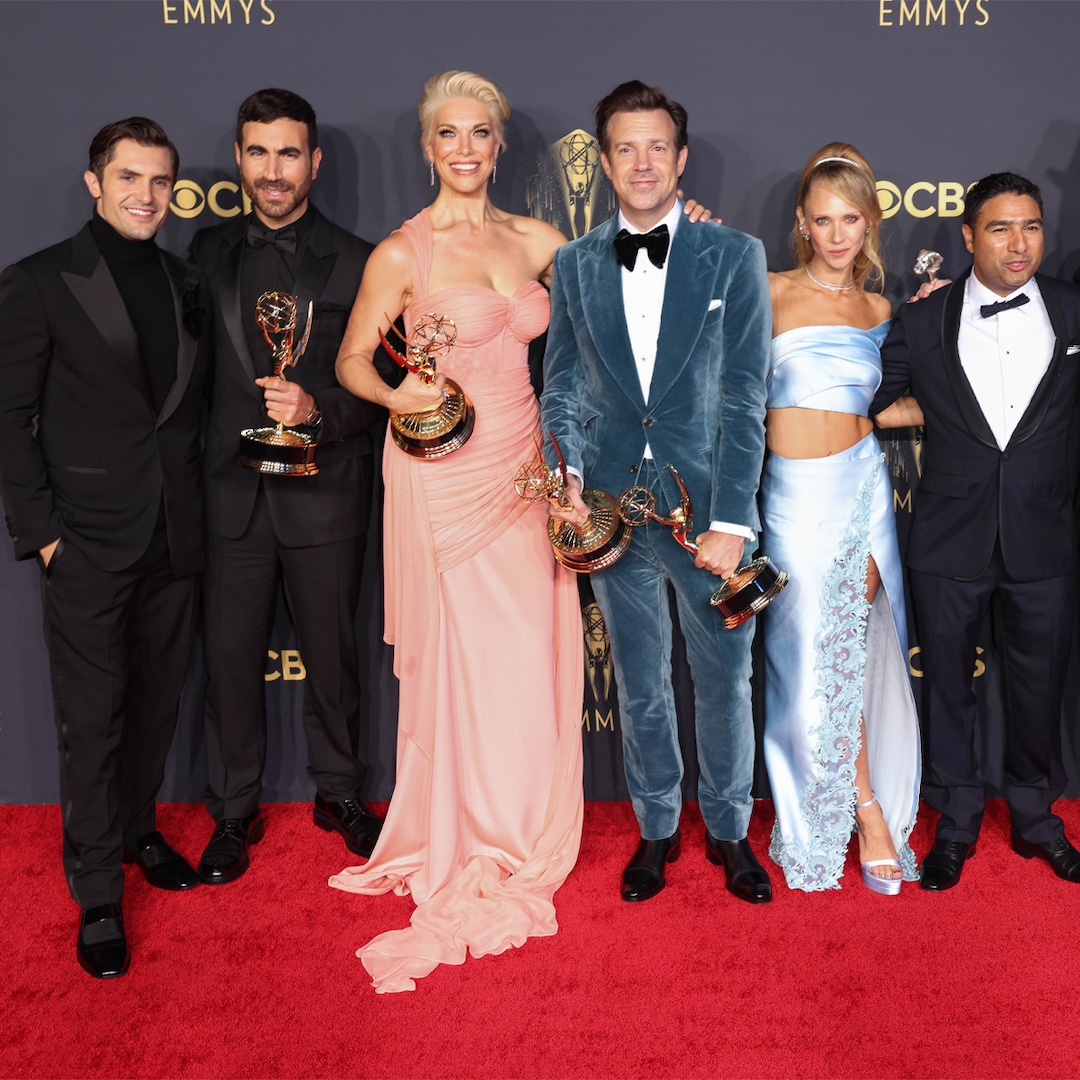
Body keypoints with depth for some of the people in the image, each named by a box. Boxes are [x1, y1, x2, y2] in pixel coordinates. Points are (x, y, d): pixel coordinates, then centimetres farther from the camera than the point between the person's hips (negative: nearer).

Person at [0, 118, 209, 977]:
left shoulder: (184, 284, 10)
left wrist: (195, 503, 6)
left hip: (175, 536, 5)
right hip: (89, 543, -5)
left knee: (159, 700, 16)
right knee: (93, 718, 3)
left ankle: (136, 829, 38)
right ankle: (98, 897, 17)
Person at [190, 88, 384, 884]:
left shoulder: (354, 262, -1)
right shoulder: (209, 253, 9)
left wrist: (318, 409, -21)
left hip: (324, 494, -2)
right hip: (232, 493, 2)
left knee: (331, 654, 11)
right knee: (232, 657, 8)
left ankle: (340, 792, 31)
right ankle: (234, 811, 25)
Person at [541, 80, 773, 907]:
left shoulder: (734, 256, -2)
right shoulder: (574, 264, 6)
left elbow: (744, 398, -7)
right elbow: (561, 387, 8)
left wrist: (730, 523, -14)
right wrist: (565, 483, -9)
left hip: (707, 507, -2)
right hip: (612, 507, 2)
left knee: (725, 681, 10)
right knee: (640, 684, 14)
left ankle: (729, 830, 32)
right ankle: (657, 829, 33)